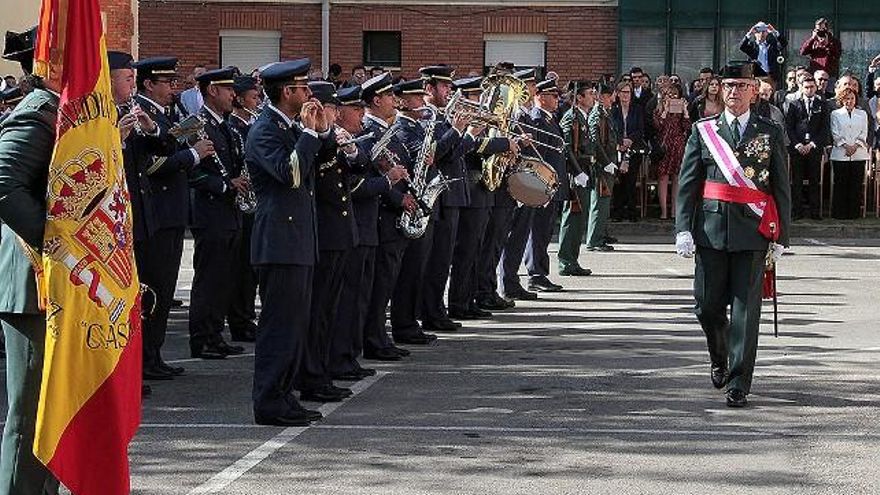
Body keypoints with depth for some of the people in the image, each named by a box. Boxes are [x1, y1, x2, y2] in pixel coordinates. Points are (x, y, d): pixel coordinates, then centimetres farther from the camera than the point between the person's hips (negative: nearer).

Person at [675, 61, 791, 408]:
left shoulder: (770, 134, 7)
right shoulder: (703, 131, 8)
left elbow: (781, 190, 7)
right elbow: (687, 184, 5)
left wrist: (780, 238, 2)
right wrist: (683, 229, -6)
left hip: (753, 232, -1)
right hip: (711, 230, 1)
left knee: (746, 309, -3)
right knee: (708, 305, 4)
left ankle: (739, 384, 0)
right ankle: (719, 359, 33)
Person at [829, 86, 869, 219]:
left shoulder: (862, 114, 14)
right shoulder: (835, 114, 8)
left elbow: (864, 133, 7)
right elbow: (835, 134, 1)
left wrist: (855, 146, -8)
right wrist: (845, 146, -11)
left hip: (858, 154, 2)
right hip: (840, 154, -2)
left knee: (856, 184, 0)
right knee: (840, 184, -2)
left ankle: (854, 212, 4)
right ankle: (839, 212, 2)